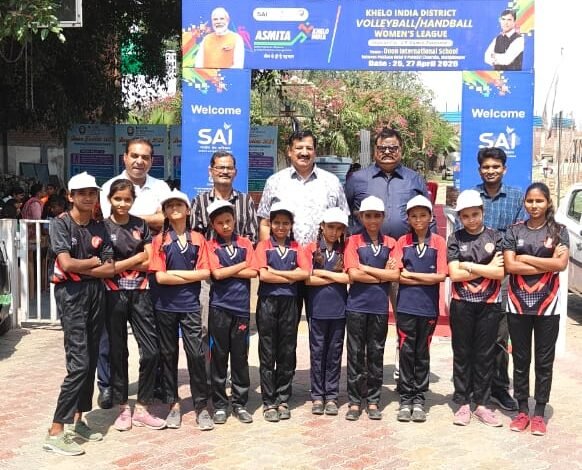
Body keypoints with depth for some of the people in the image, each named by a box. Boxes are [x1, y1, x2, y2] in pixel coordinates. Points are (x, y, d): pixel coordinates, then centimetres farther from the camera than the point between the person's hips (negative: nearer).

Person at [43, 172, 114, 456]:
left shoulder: (98, 228, 11)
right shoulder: (60, 223, -5)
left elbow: (110, 269, 4)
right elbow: (66, 264, -17)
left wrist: (81, 269, -8)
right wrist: (94, 261, -3)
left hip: (96, 294, 6)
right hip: (71, 295, -6)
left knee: (91, 362, 9)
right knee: (79, 363, -13)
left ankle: (77, 421, 21)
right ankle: (56, 432, -9)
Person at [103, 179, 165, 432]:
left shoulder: (141, 225, 8)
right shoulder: (103, 227, 1)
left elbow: (150, 263, 1)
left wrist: (120, 265, -7)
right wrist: (137, 257, -5)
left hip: (140, 293, 2)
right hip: (114, 295, -2)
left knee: (151, 350, -3)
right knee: (118, 352, 6)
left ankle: (142, 408, 10)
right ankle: (123, 408, 17)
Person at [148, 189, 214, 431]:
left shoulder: (197, 239, 5)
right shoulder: (160, 240, 2)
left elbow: (205, 272, -4)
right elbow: (160, 277, -7)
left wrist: (175, 273, -9)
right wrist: (190, 276, -7)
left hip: (190, 305, 0)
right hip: (165, 305, 0)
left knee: (196, 353, -5)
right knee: (168, 354, 7)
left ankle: (202, 406, 4)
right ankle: (173, 404, 18)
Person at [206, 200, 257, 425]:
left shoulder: (245, 243, 7)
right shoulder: (210, 246, 1)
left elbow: (253, 273, -4)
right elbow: (217, 274, -12)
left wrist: (226, 271, -7)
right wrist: (242, 265, -4)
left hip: (241, 307, 2)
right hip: (219, 307, -1)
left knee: (240, 357, 7)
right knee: (218, 357, 5)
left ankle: (240, 403, 17)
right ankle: (220, 405, 15)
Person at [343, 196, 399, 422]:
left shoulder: (391, 243, 7)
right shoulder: (354, 241, 1)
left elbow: (395, 275, -4)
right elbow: (353, 274, -10)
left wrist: (366, 268, -7)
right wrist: (382, 275, -7)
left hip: (380, 306, 2)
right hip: (357, 305, -2)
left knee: (376, 353, 8)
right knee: (355, 353, 4)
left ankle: (373, 401, 18)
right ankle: (354, 401, 12)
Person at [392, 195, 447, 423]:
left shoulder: (438, 242, 1)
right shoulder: (402, 242, 5)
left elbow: (441, 275, -7)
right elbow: (398, 276, -3)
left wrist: (411, 275, -6)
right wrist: (426, 279, -9)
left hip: (428, 307, 0)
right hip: (406, 306, 0)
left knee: (422, 353, 8)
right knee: (406, 352, 3)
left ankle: (419, 399, 16)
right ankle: (405, 398, 12)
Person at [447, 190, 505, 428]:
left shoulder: (495, 237, 2)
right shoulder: (455, 239, 2)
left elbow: (500, 272, -8)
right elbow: (454, 274, -8)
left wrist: (469, 266, -10)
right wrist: (486, 268, -8)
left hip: (489, 305, 0)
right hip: (462, 305, 0)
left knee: (485, 355, 7)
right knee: (462, 354, 6)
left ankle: (481, 403, 17)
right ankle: (463, 403, 15)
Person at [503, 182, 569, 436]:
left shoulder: (558, 231, 2)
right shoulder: (514, 231, 4)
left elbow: (561, 264, -12)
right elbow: (510, 266, -8)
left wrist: (525, 258, -10)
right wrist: (546, 263, -11)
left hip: (547, 306, -1)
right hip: (518, 305, 1)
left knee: (544, 361, 6)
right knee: (521, 360, 8)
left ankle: (539, 413, 16)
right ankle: (522, 411, 19)